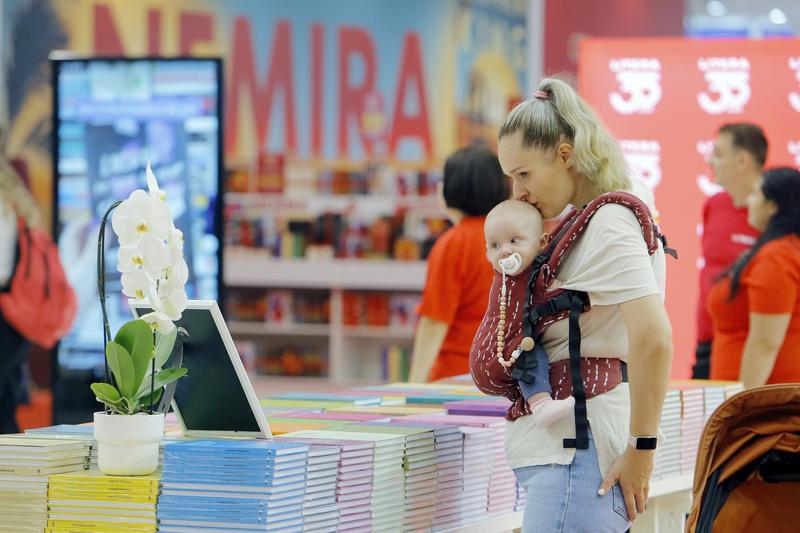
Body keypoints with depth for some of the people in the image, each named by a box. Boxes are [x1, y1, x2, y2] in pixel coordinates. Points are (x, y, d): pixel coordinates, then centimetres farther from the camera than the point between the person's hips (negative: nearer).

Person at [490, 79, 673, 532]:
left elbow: (653, 338, -23)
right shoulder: (585, 222, 20)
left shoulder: (609, 225, -11)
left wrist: (641, 449, -19)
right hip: (563, 446, 10)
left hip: (580, 454, -10)